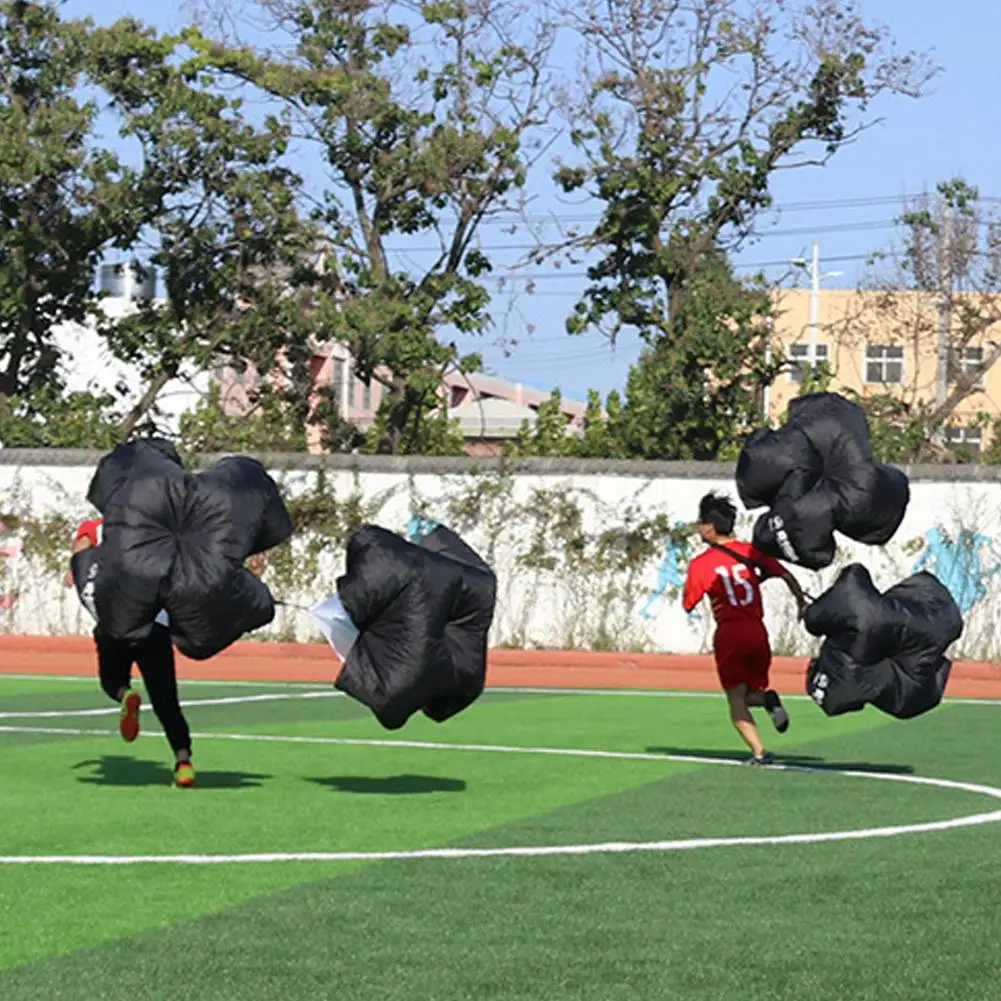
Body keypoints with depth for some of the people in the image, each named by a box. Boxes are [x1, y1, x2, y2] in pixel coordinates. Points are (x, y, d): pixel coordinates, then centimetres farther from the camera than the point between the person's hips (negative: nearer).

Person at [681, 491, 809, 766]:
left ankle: (759, 752, -15)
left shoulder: (700, 564, -3)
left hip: (728, 634, -4)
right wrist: (802, 601, 18)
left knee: (736, 699, 4)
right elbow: (786, 575, 4)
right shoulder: (751, 551, 7)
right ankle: (767, 698, -16)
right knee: (750, 693, 20)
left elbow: (688, 605, 2)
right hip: (757, 630, 4)